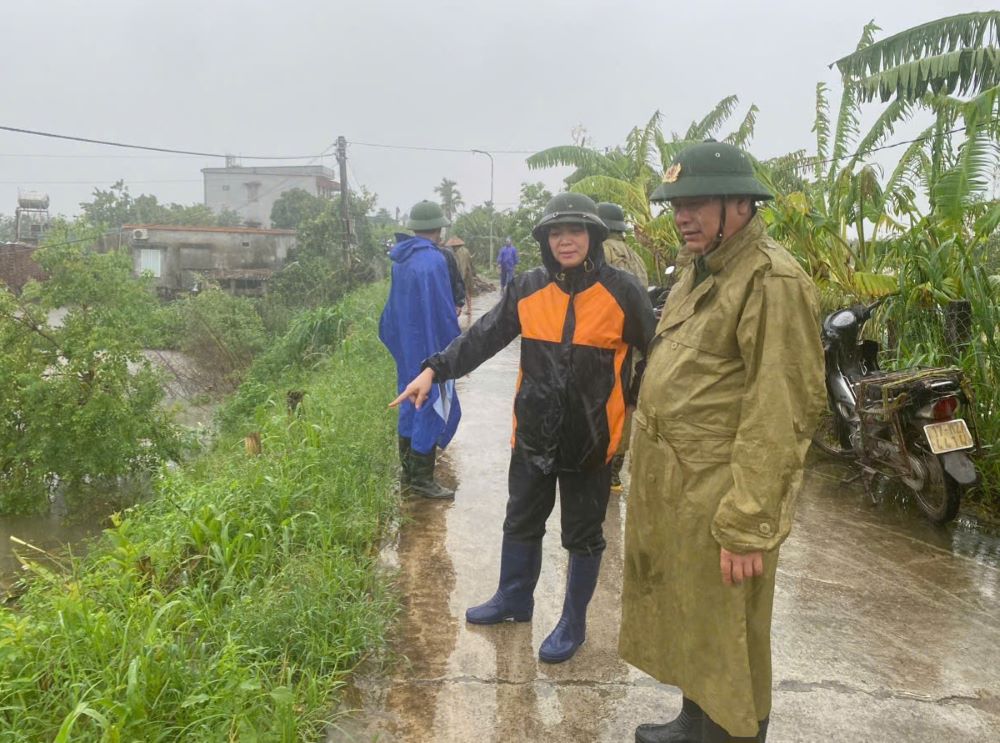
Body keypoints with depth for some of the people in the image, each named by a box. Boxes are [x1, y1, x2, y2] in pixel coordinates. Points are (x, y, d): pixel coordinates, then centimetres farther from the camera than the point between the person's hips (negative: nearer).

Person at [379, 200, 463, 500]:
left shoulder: (401, 259, 7)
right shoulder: (433, 260, -18)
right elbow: (444, 311, -18)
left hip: (406, 347, 8)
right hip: (429, 348, -8)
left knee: (411, 405, 17)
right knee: (432, 407, 0)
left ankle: (408, 472, 26)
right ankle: (422, 479, 5)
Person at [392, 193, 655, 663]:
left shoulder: (621, 291, -10)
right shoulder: (528, 289, -1)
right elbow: (483, 336, -2)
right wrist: (435, 369, -11)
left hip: (591, 437, -3)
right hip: (534, 434, 4)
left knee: (583, 535, 11)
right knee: (521, 522, 20)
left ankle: (573, 624, 31)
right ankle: (513, 600, 43)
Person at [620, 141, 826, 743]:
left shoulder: (772, 281, -18)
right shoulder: (700, 271, 13)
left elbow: (780, 414, -23)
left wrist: (746, 526, -23)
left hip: (718, 501, -9)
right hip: (671, 490, 9)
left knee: (725, 642, 7)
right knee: (686, 624, 24)